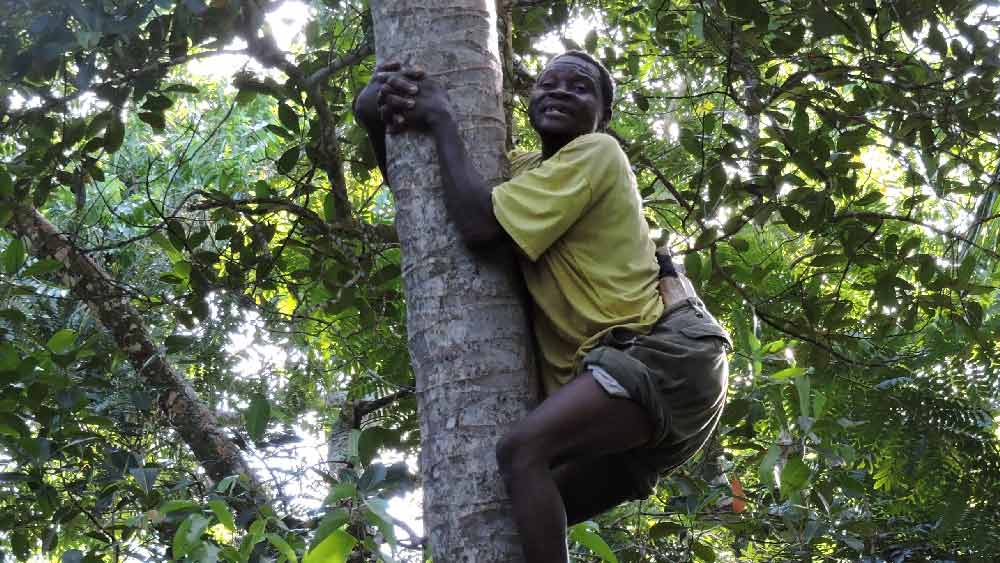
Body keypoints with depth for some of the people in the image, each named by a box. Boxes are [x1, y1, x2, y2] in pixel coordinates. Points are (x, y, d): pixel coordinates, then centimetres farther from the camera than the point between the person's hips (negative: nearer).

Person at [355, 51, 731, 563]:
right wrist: (379, 115, 2)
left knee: (522, 449, -28)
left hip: (667, 353, -9)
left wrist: (441, 121, -5)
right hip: (623, 367, 9)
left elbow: (478, 224, -17)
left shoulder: (596, 153, -6)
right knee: (529, 521, 12)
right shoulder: (525, 170, 18)